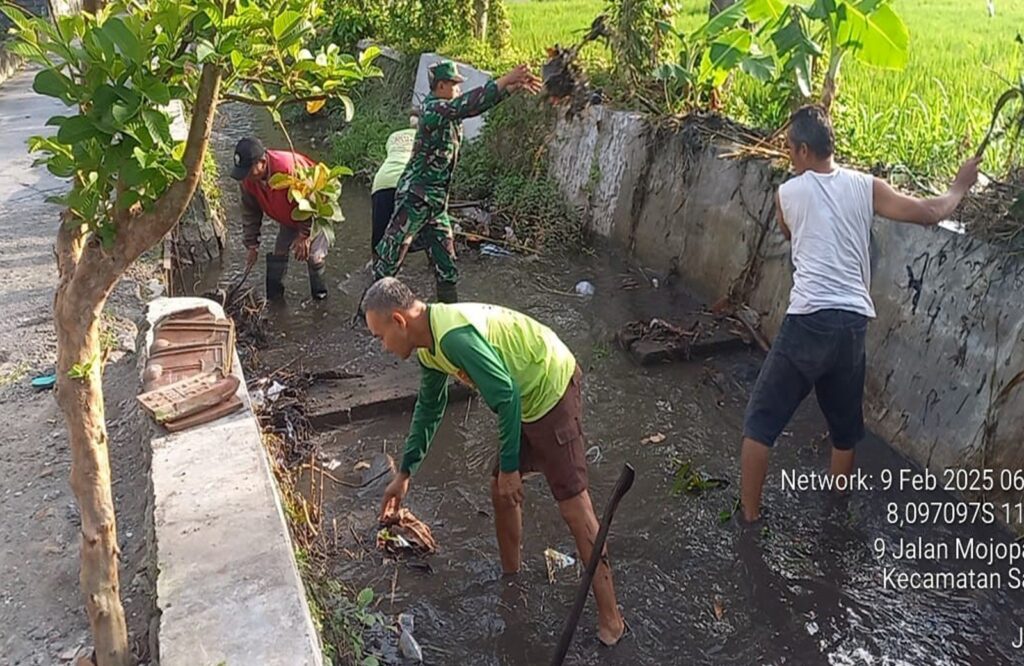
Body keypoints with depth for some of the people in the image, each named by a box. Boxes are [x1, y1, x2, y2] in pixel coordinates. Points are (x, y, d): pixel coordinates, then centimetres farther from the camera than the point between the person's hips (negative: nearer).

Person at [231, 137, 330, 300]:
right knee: (278, 253, 1)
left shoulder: (289, 167, -42)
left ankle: (319, 290, 18)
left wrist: (304, 235, -23)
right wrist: (251, 245, -4)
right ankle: (274, 294, 19)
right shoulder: (247, 179, -20)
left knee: (313, 255, -9)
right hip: (288, 217, 5)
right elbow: (250, 213, -5)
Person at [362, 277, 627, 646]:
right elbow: (428, 408, 18)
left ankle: (610, 617, 6)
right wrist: (404, 473, 23)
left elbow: (507, 396, -26)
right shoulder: (430, 345, 4)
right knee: (501, 492, 17)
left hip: (551, 390, -10)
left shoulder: (454, 336, -28)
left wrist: (509, 466, -16)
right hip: (527, 397, 10)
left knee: (573, 504, -5)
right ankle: (511, 576, 38)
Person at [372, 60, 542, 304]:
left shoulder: (449, 109, 10)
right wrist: (507, 79, -26)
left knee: (446, 263, 11)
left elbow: (477, 102, 9)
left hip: (436, 201, 9)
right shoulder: (434, 108, -15)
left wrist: (514, 86, -4)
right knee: (390, 259, -1)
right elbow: (470, 103, -28)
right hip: (414, 197, -9)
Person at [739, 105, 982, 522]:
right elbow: (930, 213, 7)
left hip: (808, 321, -3)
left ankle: (749, 514, 13)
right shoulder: (865, 187, 6)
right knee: (845, 427, 22)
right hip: (853, 323, 4)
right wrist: (960, 187, 27)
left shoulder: (787, 194, 4)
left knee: (761, 420, 8)